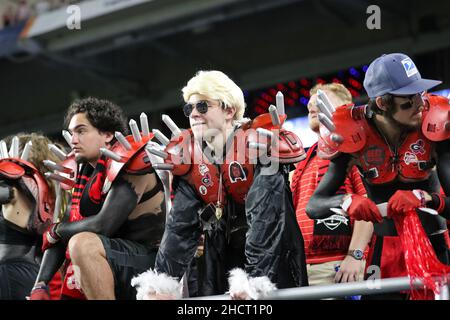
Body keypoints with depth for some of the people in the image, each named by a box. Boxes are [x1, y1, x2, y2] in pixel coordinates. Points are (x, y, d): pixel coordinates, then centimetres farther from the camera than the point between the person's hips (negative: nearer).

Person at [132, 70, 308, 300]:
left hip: (275, 258, -4)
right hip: (223, 258, 5)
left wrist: (255, 278, -35)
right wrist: (163, 282, -17)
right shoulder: (188, 157, 0)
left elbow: (265, 217, -26)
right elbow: (180, 225, -5)